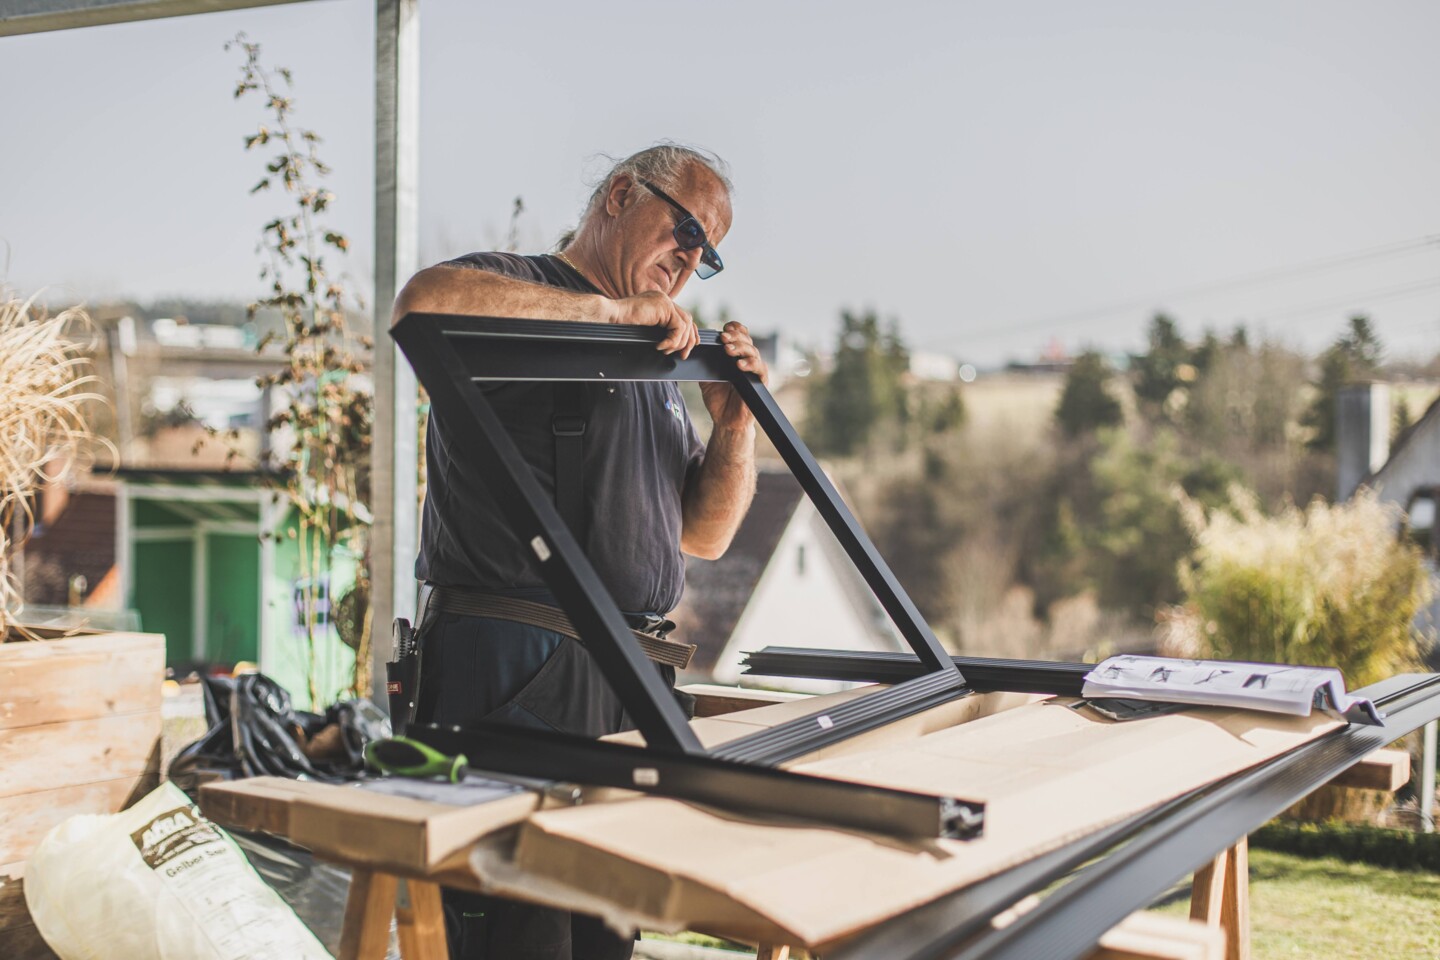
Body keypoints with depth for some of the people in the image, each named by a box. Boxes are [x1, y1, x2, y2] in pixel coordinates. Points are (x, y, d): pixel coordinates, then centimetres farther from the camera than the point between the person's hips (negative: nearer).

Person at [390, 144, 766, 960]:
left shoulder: (655, 368, 24)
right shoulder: (514, 290, 1)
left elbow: (703, 535, 22)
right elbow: (424, 301, -25)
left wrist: (735, 423, 4)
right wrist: (611, 310, -19)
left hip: (632, 682, 8)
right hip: (514, 673, -8)